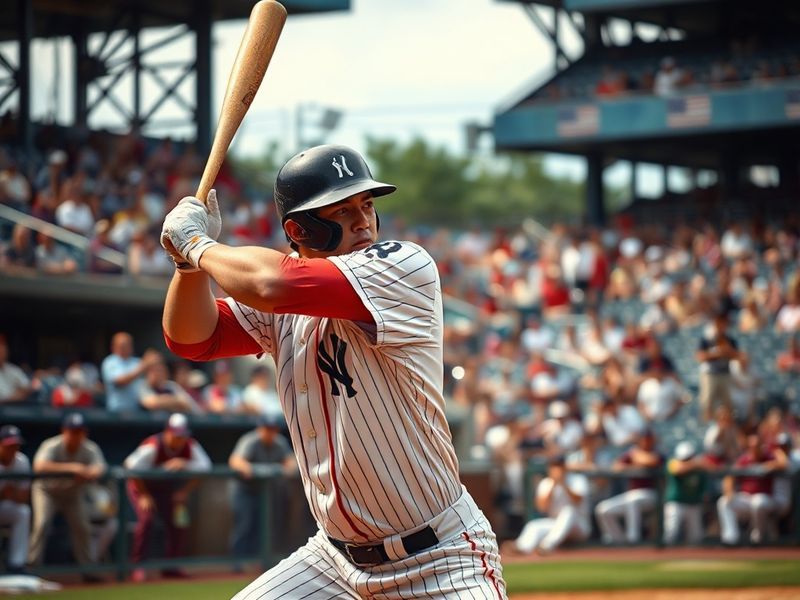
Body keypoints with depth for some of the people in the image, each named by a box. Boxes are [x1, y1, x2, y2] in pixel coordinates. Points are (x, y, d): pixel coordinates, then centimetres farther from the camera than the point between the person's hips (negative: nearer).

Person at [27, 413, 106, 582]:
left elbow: (99, 469, -35)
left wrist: (87, 473, -59)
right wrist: (71, 468, -57)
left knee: (81, 527, -4)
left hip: (73, 492, 3)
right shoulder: (52, 446, -30)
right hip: (47, 490, -3)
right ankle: (32, 566, -17)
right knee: (42, 523, -21)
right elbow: (39, 466, -49)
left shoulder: (91, 450, -20)